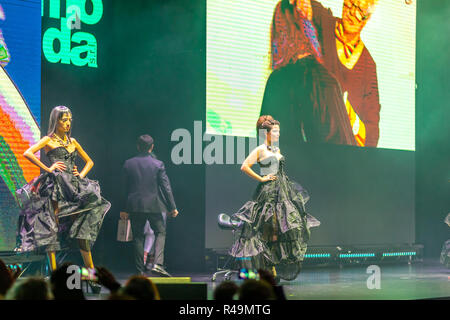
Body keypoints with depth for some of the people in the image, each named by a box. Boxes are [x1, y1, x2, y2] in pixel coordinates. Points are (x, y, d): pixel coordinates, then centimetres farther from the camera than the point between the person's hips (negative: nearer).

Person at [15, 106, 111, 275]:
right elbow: (28, 153, -11)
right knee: (52, 227, -8)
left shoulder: (72, 141, 19)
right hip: (56, 186, -5)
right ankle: (54, 270, -8)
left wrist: (82, 175, 10)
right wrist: (47, 169, -11)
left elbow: (89, 162, 28)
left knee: (82, 226, 0)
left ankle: (91, 271, 1)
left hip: (74, 186, 5)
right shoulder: (49, 140, 3)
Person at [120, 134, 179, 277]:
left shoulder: (128, 164, 1)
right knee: (160, 232, 10)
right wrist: (172, 207, 3)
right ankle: (157, 264, -9)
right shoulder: (158, 164, -5)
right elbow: (166, 186, -4)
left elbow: (125, 188, 5)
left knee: (138, 237, 8)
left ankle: (139, 271, 8)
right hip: (153, 205, -2)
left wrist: (124, 209, 12)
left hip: (135, 206, 2)